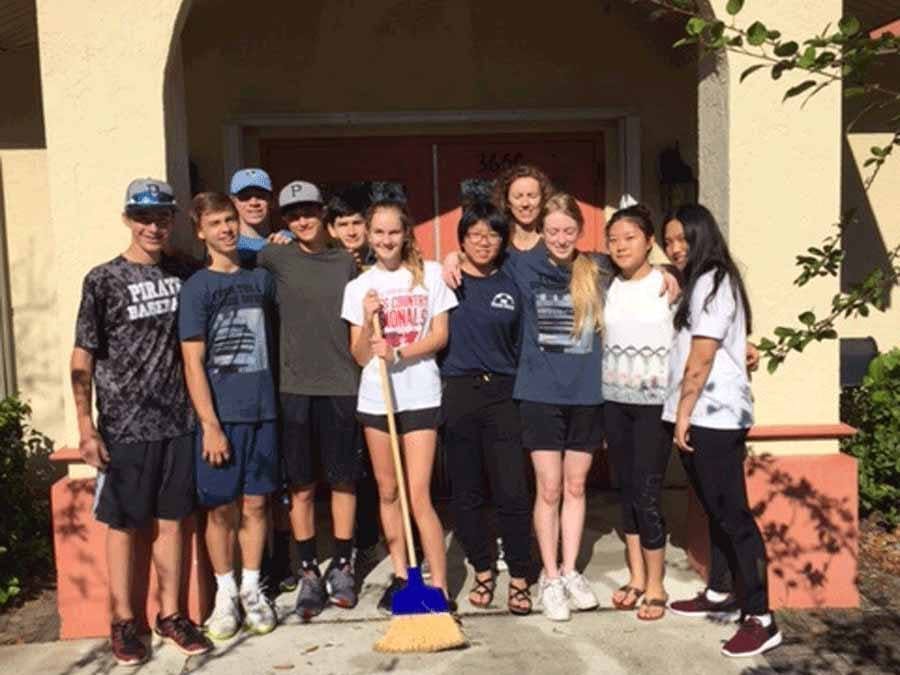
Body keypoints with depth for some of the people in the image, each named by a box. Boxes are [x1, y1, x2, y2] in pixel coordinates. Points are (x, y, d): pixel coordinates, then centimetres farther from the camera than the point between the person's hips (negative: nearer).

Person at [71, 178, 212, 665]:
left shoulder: (185, 275, 5)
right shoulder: (103, 280, -5)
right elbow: (82, 357, -5)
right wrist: (86, 427, -10)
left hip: (177, 422, 3)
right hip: (123, 426, -3)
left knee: (171, 521, 11)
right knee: (123, 524, 8)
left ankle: (171, 615, 24)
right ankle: (123, 621, 22)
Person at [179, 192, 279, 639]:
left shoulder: (262, 278, 9)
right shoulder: (196, 288, -3)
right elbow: (193, 364, -8)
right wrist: (210, 425, -13)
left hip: (262, 409, 3)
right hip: (220, 415, -3)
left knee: (255, 503, 9)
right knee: (222, 508, 5)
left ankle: (251, 589, 22)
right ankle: (225, 593, 20)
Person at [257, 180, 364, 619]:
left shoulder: (346, 262, 9)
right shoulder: (275, 258, 3)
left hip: (342, 385, 1)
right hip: (295, 387, -1)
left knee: (343, 481, 8)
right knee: (301, 487, 5)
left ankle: (341, 567, 22)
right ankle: (309, 573, 18)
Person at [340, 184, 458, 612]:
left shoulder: (429, 274, 1)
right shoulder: (359, 286, 5)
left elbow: (440, 336, -3)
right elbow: (361, 356, 3)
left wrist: (399, 353, -17)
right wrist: (368, 320, -14)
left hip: (419, 395, -3)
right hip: (376, 397, 3)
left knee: (419, 496, -8)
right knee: (388, 492, 12)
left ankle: (439, 587, 0)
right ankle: (401, 575, 26)